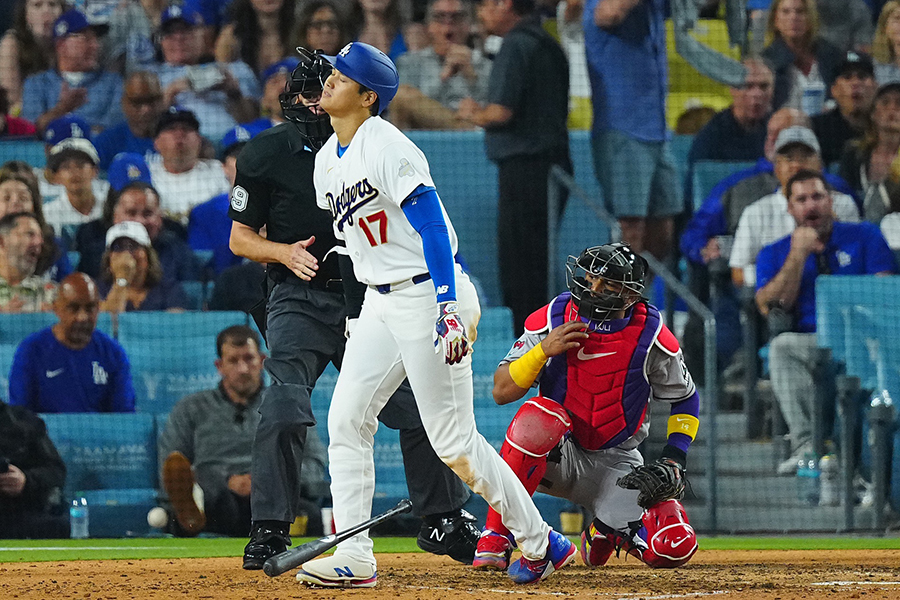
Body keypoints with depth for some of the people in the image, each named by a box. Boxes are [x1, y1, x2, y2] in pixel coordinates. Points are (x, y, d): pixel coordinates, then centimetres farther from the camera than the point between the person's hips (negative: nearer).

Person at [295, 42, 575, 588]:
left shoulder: (387, 148, -18)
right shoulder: (328, 159, 11)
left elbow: (431, 224, -25)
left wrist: (448, 307, -32)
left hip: (429, 293, -9)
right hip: (380, 302, 9)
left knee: (453, 440, -5)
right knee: (346, 420, -2)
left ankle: (541, 543, 8)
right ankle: (353, 559, -2)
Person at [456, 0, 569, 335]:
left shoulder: (516, 46, -12)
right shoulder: (549, 46, 16)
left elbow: (501, 112, -20)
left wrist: (474, 114, 1)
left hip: (523, 166, -9)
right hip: (553, 163, 9)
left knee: (519, 267, -6)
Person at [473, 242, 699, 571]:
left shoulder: (651, 336, -10)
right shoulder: (552, 319, -11)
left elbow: (686, 399, 7)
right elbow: (502, 391, -11)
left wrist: (674, 458, -6)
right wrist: (544, 350, -27)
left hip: (615, 463, 1)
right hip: (554, 455, -1)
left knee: (673, 548, -20)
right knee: (539, 417, -38)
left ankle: (607, 531, 17)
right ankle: (495, 539, -26)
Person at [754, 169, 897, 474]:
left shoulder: (864, 237, 16)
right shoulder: (774, 254, 17)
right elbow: (769, 307, 2)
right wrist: (798, 255, -4)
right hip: (807, 343, 1)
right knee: (781, 346, -34)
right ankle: (806, 443, -43)